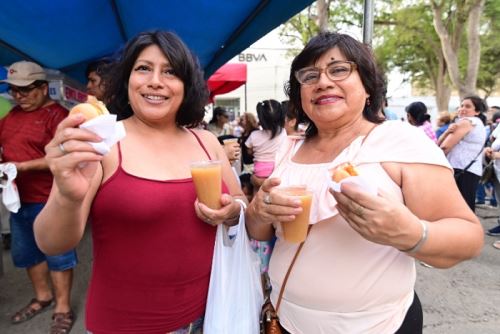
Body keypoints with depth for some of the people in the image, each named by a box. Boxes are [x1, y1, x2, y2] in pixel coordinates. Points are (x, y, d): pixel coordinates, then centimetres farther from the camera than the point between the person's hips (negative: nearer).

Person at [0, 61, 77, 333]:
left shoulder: (57, 115, -13)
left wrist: (23, 166, -22)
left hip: (49, 200, -8)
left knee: (57, 254, 4)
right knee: (25, 252, 20)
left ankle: (63, 310, 20)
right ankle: (42, 297, 40)